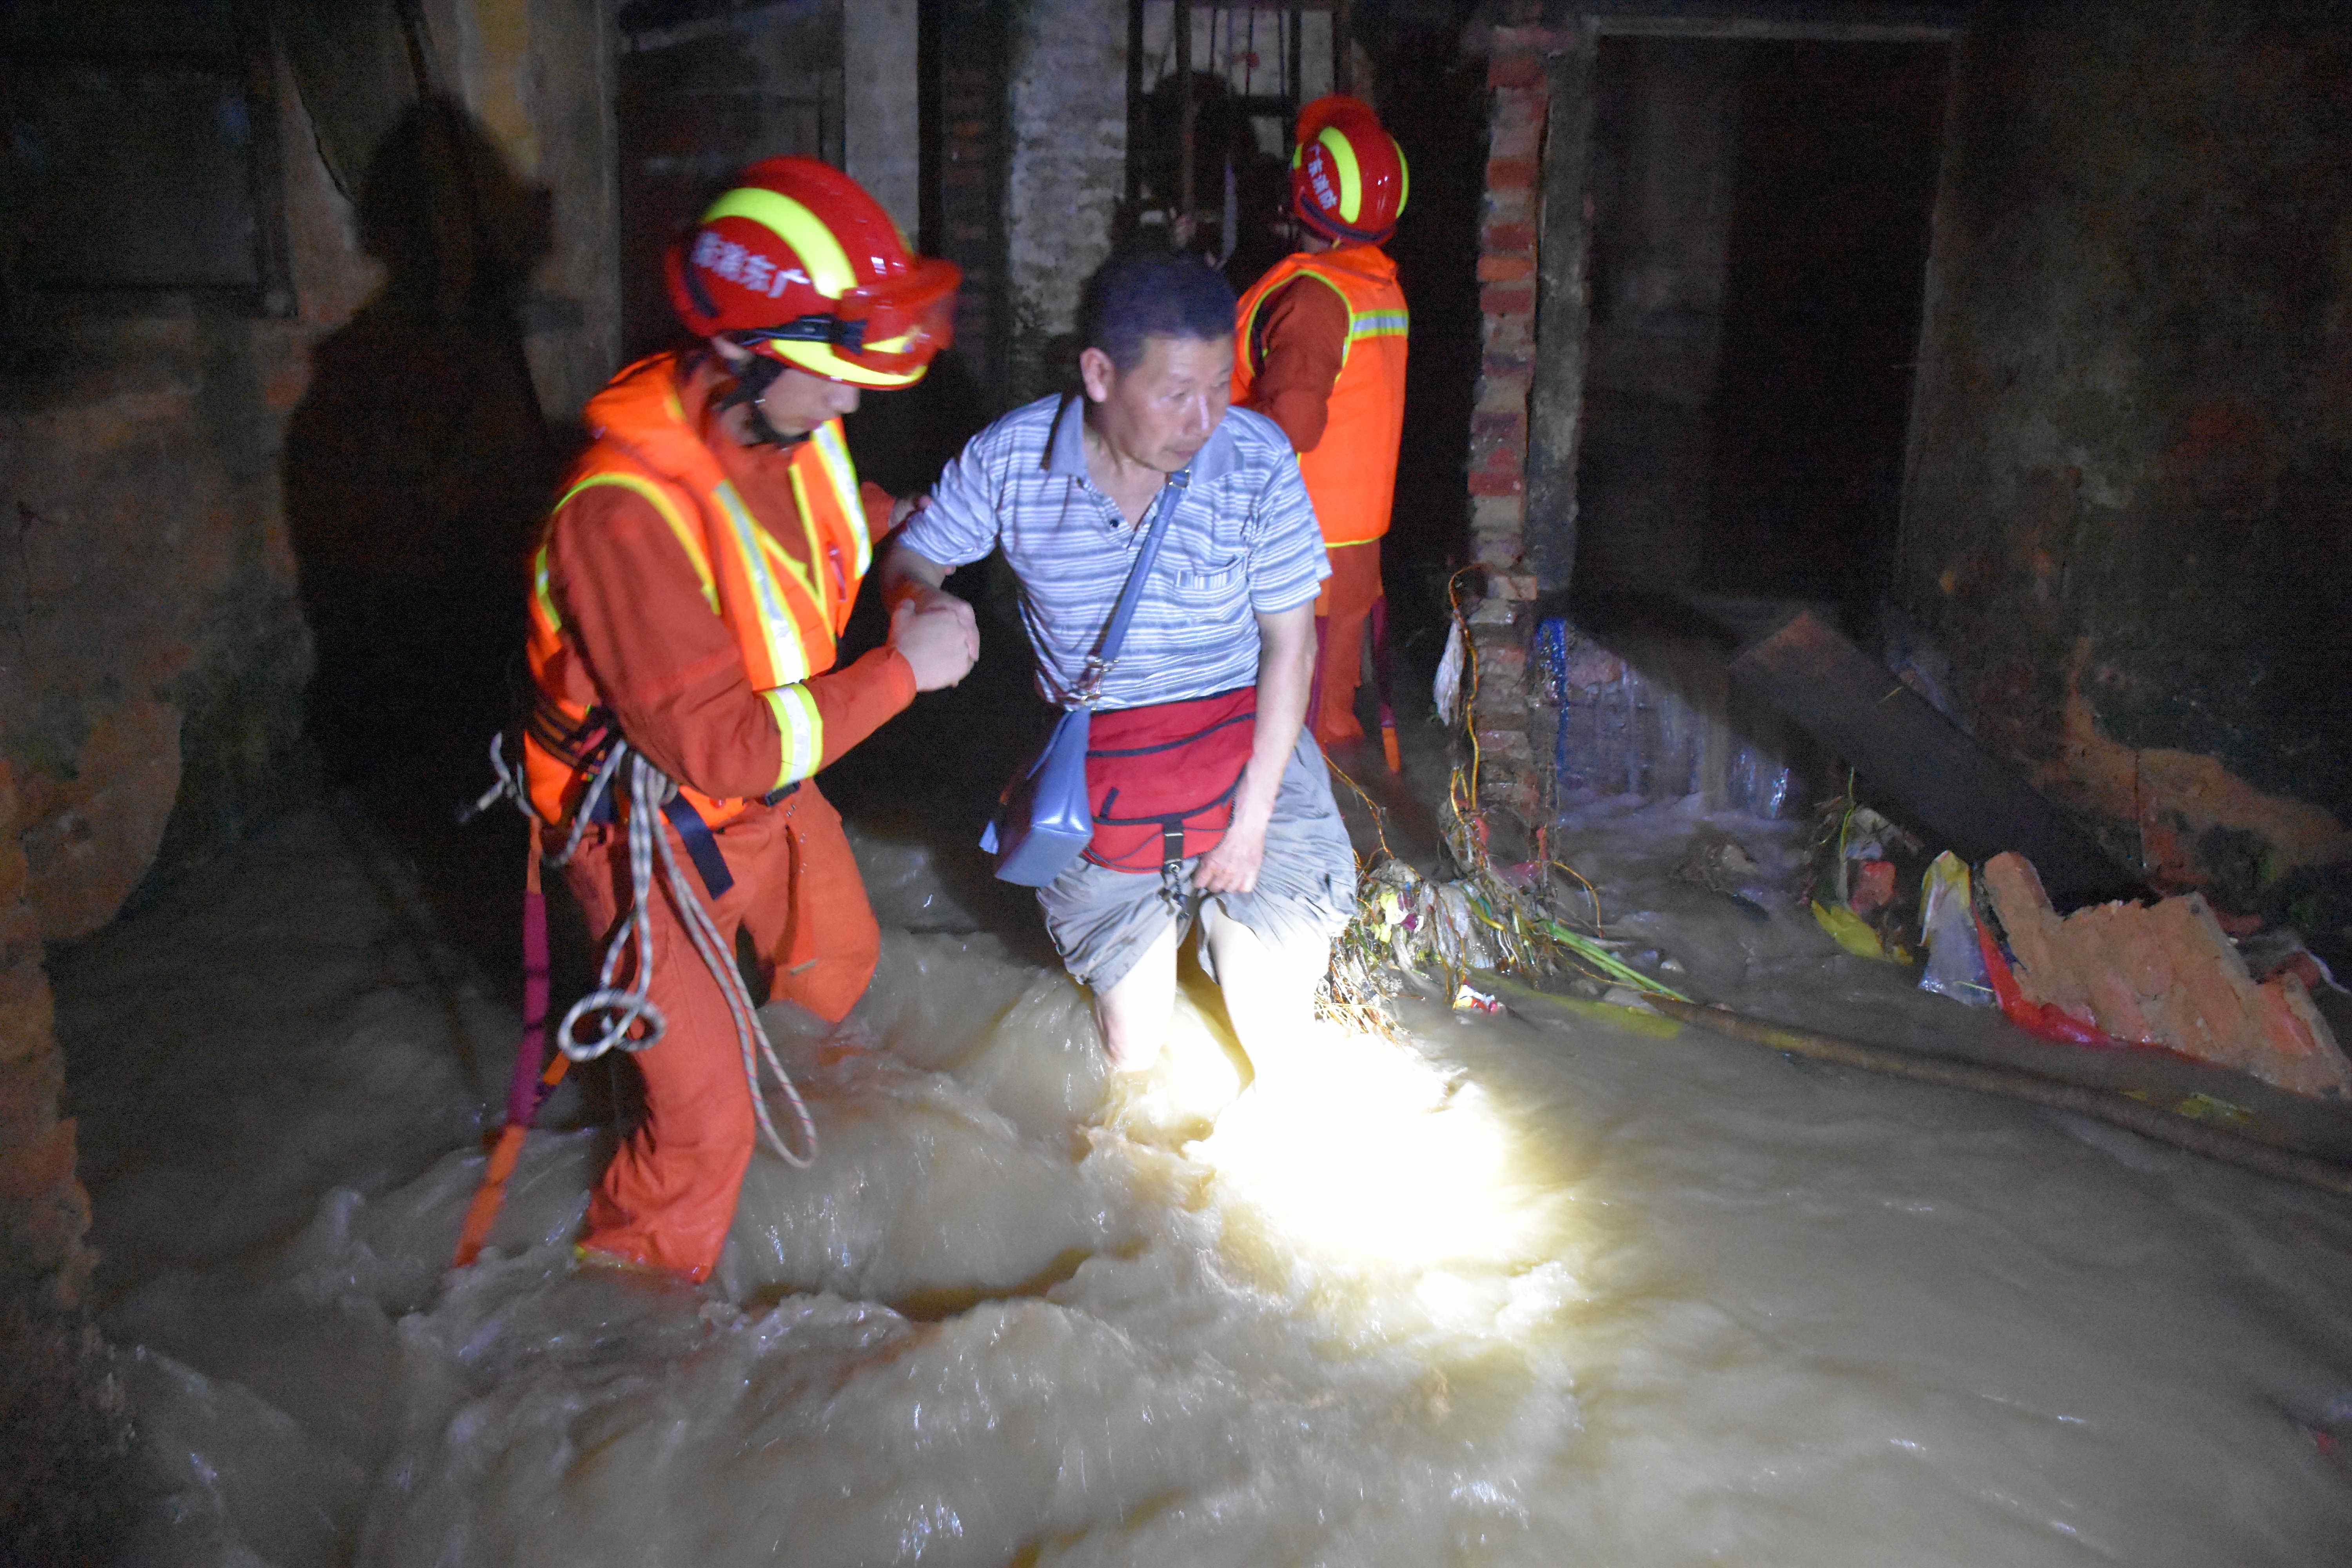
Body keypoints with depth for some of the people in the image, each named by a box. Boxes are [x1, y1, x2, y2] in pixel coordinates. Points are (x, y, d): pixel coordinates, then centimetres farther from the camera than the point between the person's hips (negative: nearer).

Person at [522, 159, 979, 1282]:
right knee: (709, 1118, -1)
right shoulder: (627, 512, -37)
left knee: (838, 963, 27)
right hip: (656, 829, -7)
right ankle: (635, 1270, 29)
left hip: (771, 785, 8)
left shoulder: (784, 419, -12)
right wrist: (904, 668, -30)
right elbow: (722, 749, -36)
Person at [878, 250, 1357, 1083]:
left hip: (1244, 741, -1)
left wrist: (1252, 819, -10)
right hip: (1095, 774, 1)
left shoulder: (1257, 460, -14)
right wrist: (921, 604, -25)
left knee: (1275, 1036, -6)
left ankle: (1276, 1106, 35)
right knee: (1133, 1053, 10)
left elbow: (1290, 644, -8)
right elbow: (910, 558, 2)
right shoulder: (1011, 457, -12)